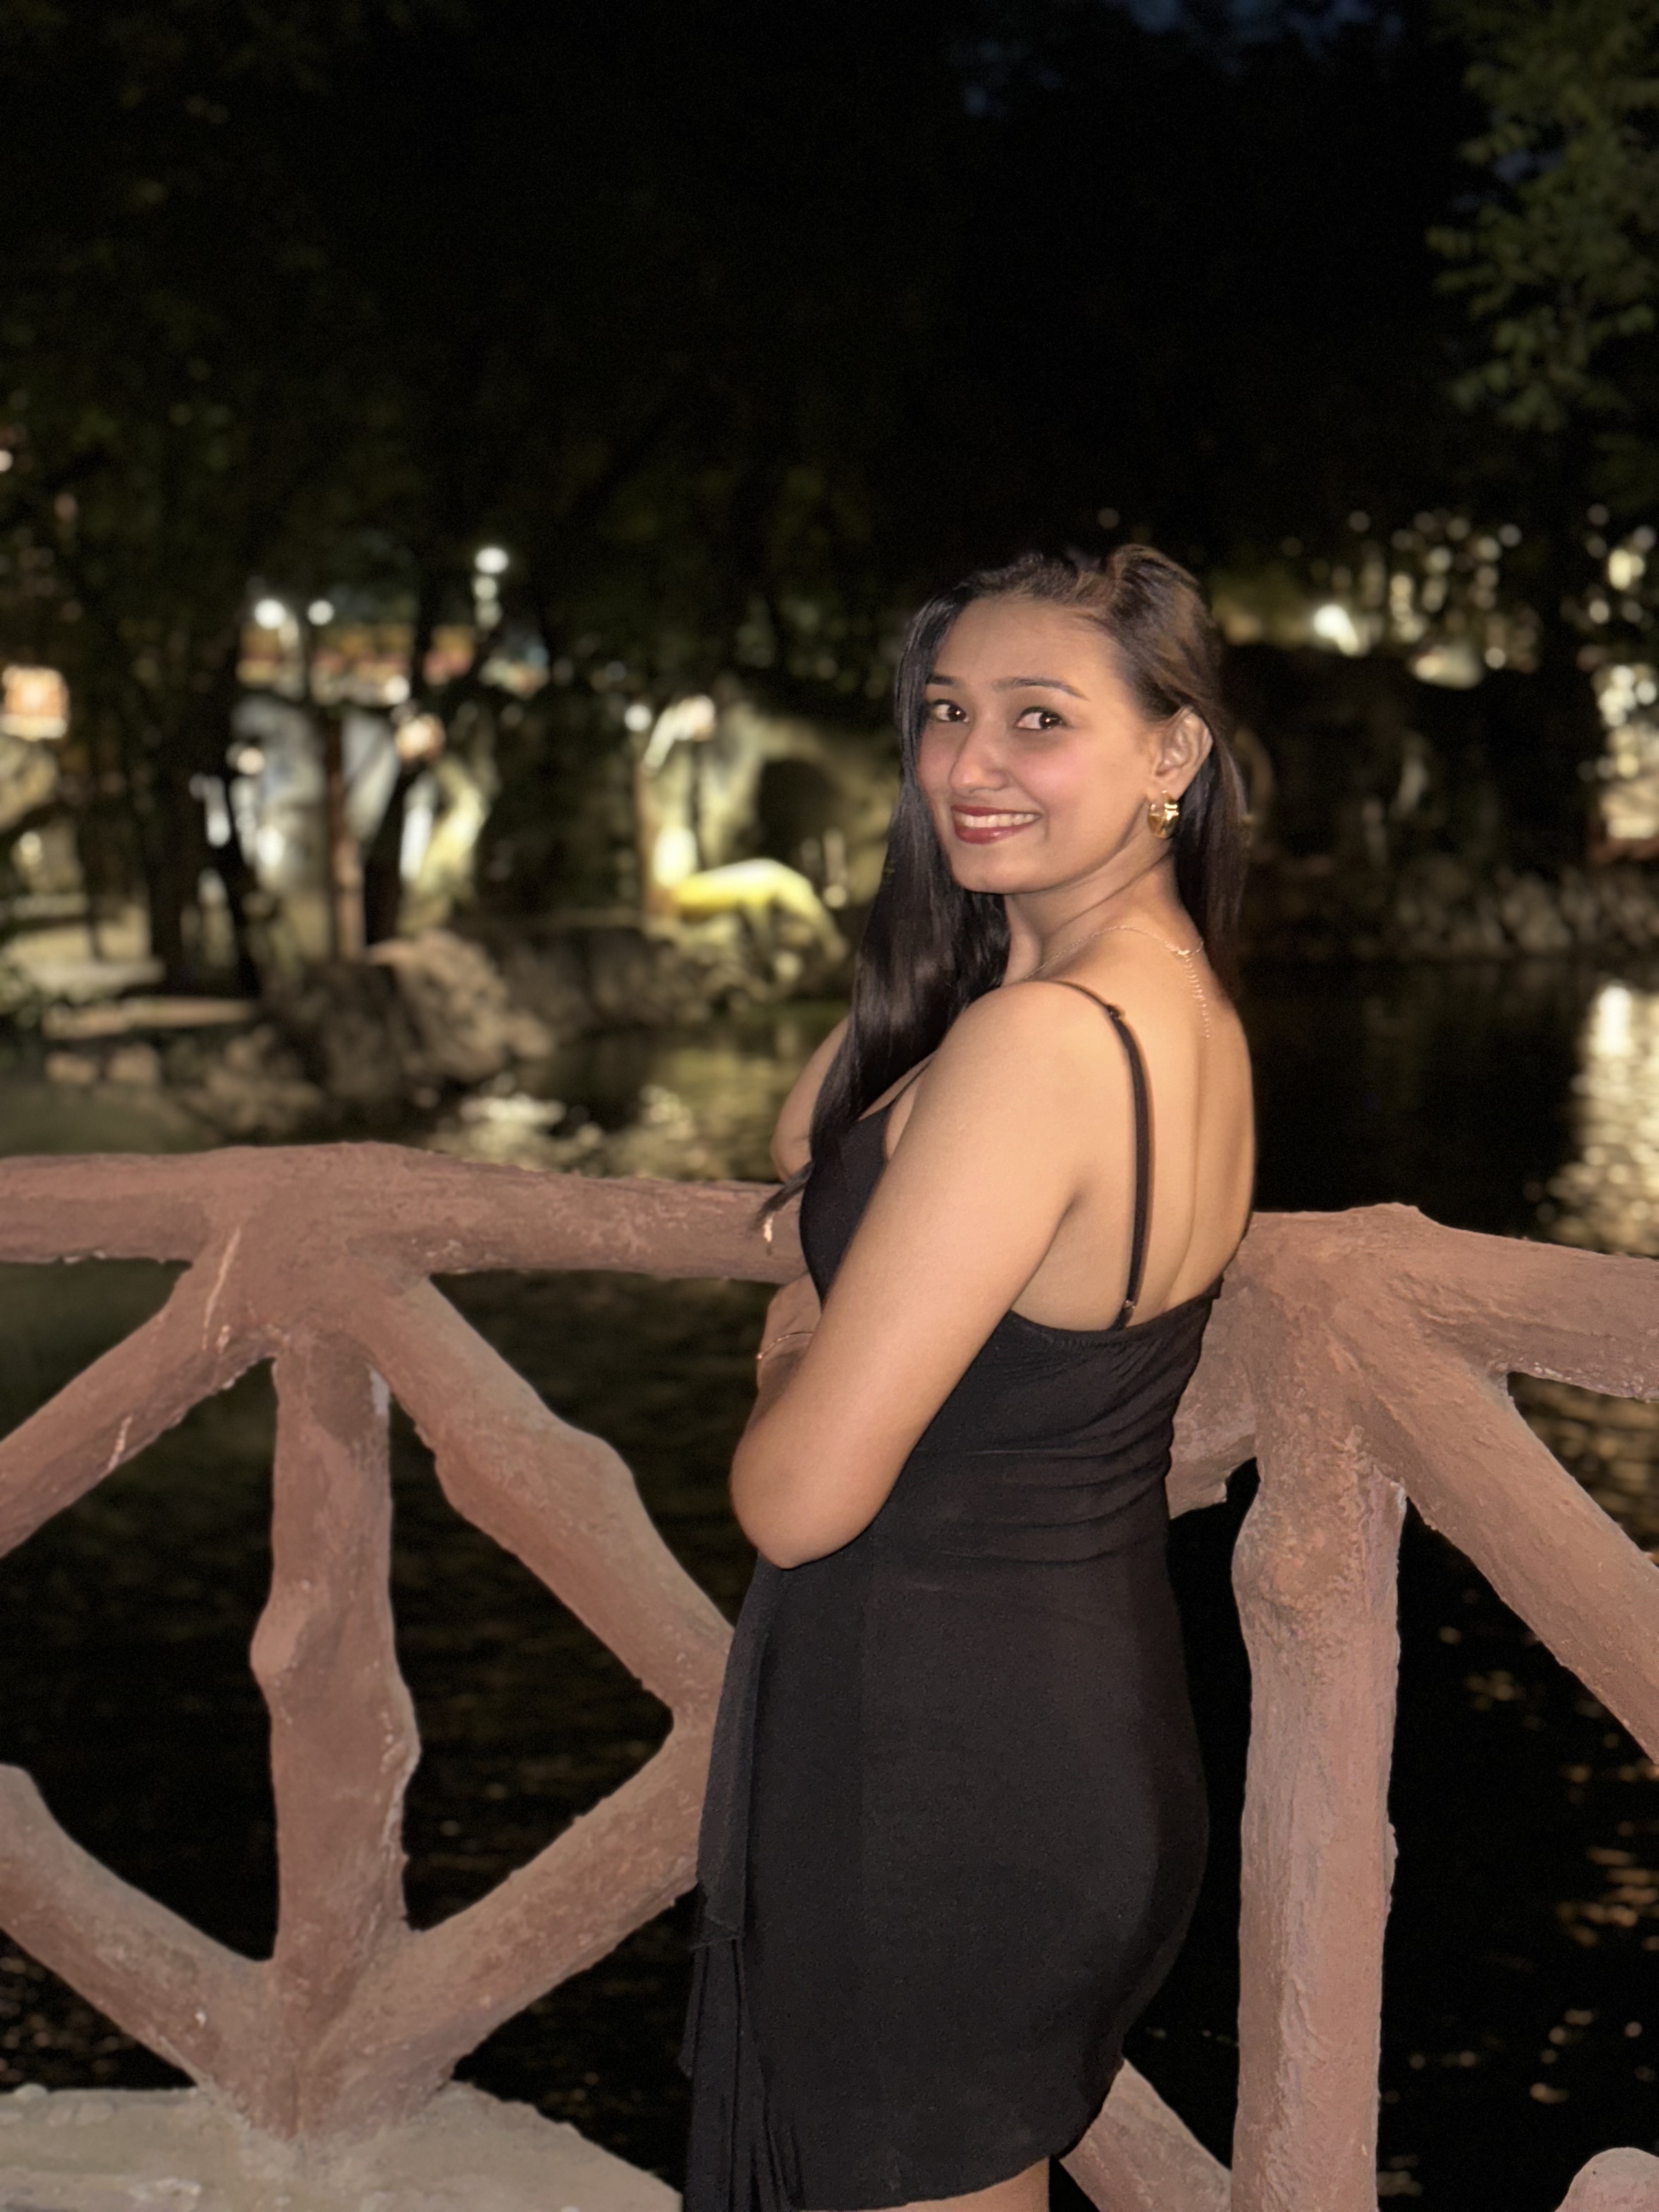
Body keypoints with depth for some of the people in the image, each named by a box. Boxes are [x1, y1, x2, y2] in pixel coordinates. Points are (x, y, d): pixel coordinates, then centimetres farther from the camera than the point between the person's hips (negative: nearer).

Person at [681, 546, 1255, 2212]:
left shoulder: (1039, 1040, -28)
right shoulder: (1192, 1006, 2)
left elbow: (795, 1499, -26)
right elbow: (808, 1149, 14)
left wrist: (788, 1362, -6)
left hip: (925, 1758, -9)